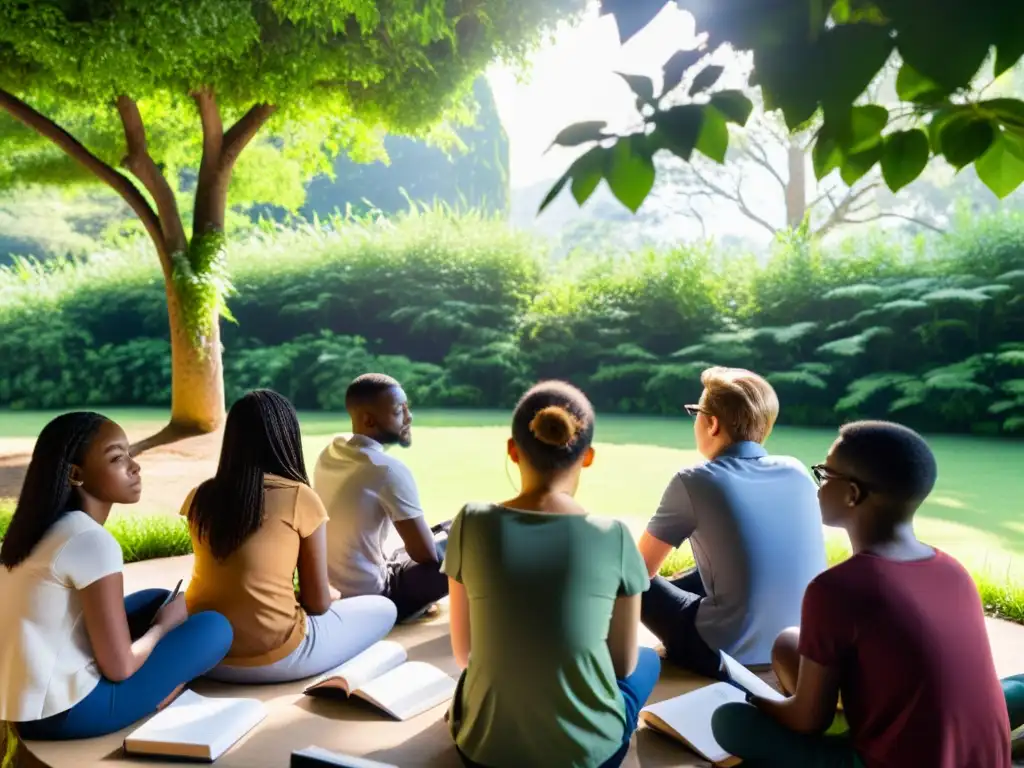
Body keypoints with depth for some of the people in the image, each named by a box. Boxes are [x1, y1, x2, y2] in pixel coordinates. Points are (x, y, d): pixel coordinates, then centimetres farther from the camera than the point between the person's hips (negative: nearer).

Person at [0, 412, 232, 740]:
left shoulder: (44, 528, 5)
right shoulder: (92, 540, -22)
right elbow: (119, 667, -18)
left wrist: (160, 614, 11)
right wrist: (162, 627, 1)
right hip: (65, 712, -9)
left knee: (158, 600, 17)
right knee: (214, 627, -4)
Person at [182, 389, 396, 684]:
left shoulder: (200, 497, 1)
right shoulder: (299, 498, -12)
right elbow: (318, 603, -4)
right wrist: (332, 595, 19)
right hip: (272, 658, -5)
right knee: (384, 608, 13)